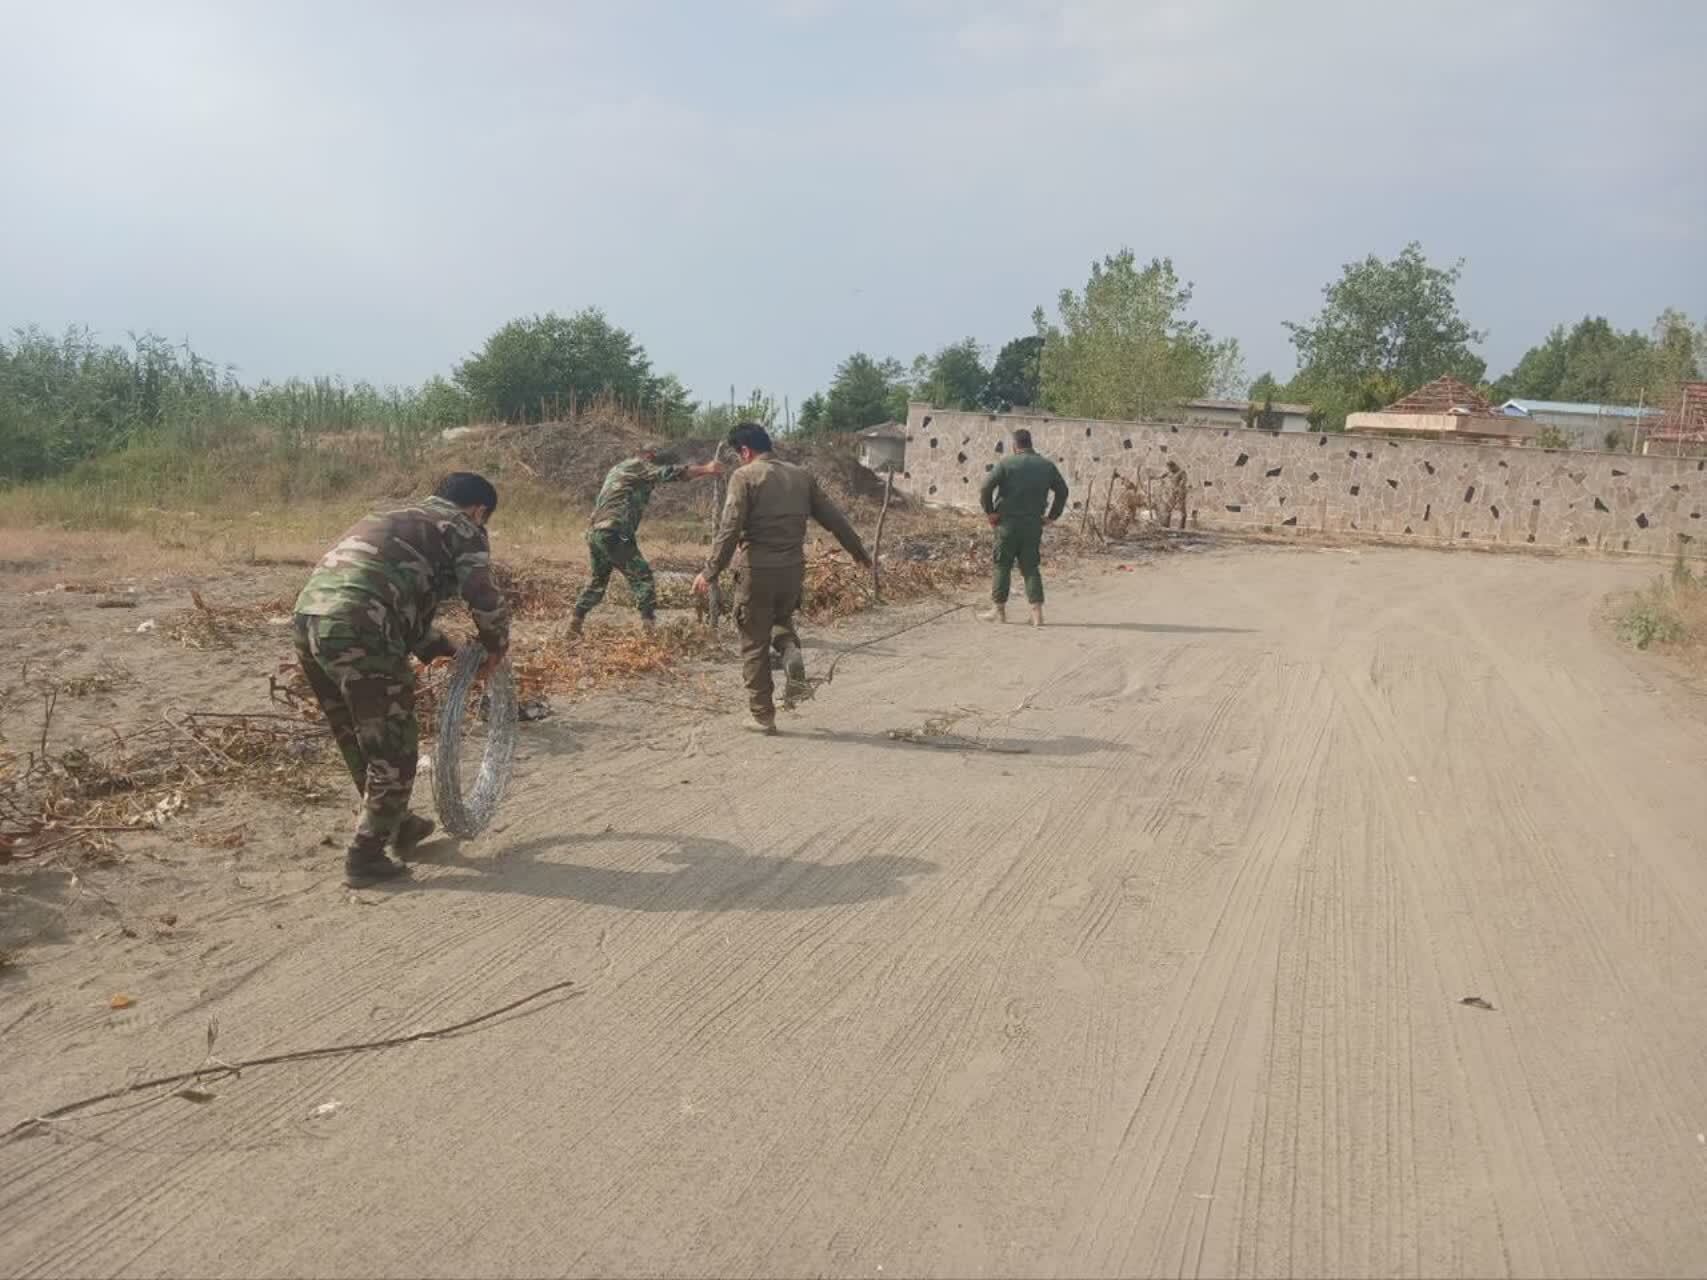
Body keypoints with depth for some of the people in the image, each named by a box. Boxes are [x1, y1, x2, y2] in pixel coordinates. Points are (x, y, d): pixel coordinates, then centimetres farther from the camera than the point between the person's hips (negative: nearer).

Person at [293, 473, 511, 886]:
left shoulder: (398, 520, 32)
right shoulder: (463, 529, 8)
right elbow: (486, 601, -2)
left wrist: (440, 646, 35)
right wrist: (496, 648, 16)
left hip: (308, 618, 9)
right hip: (358, 634, -9)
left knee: (358, 740, 24)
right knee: (393, 750, 6)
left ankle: (397, 824, 41)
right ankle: (365, 858, 12)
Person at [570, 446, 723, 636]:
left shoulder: (620, 468, 24)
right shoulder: (637, 466, -3)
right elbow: (676, 473, -12)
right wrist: (705, 469, -11)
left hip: (594, 531, 9)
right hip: (614, 535, -9)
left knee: (598, 579, 23)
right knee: (642, 578, -4)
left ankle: (575, 624, 24)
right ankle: (649, 627, -11)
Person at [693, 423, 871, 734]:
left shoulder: (744, 476, -7)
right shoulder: (801, 475, 9)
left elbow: (729, 529, -15)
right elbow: (833, 517, 13)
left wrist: (710, 572, -13)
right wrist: (857, 550, 25)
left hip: (757, 570, -5)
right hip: (793, 568, 5)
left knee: (755, 644, 8)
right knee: (781, 618, 30)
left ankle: (763, 716, 11)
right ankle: (790, 651, -3)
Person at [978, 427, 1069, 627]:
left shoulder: (1006, 463, -6)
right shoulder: (1047, 465, 7)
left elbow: (985, 488, -14)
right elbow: (1062, 491, 11)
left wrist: (990, 512, -4)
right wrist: (1052, 516, 14)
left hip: (1008, 523, -3)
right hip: (1034, 524, 3)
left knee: (1002, 567, 7)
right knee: (1031, 568, 7)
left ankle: (1000, 611, 13)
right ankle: (1037, 613, 1)